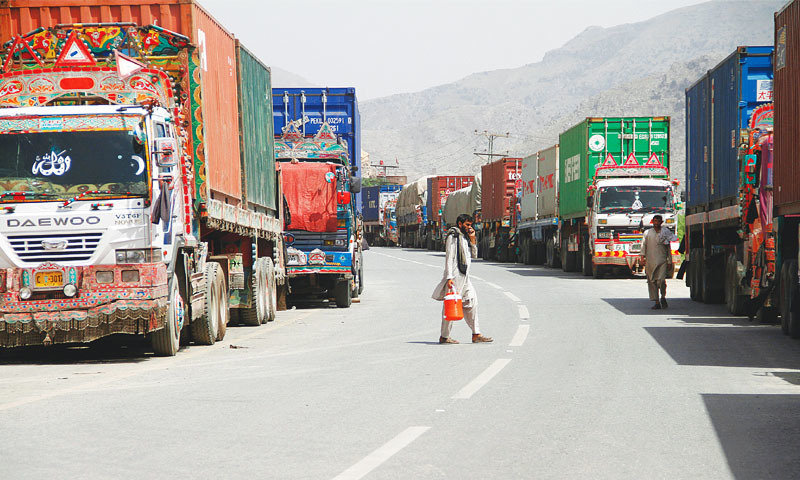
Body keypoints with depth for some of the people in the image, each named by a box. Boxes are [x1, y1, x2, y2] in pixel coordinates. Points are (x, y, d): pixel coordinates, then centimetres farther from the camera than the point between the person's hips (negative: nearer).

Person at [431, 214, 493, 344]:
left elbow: (474, 255, 19)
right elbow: (449, 258, -14)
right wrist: (449, 277, -20)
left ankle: (476, 334, 8)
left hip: (464, 277, 9)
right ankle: (444, 337, -1)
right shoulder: (453, 236, -7)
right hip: (455, 276, -9)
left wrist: (472, 239, 7)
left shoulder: (465, 237, 19)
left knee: (471, 303, 6)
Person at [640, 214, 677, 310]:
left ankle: (663, 297, 10)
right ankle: (657, 303, 4)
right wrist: (642, 256, -5)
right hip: (650, 261, 1)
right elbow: (644, 245, 8)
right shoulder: (648, 233, 14)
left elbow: (668, 249, 15)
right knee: (652, 281, -1)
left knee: (661, 280, -16)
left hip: (662, 260, -1)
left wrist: (669, 261, 11)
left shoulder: (665, 232, 13)